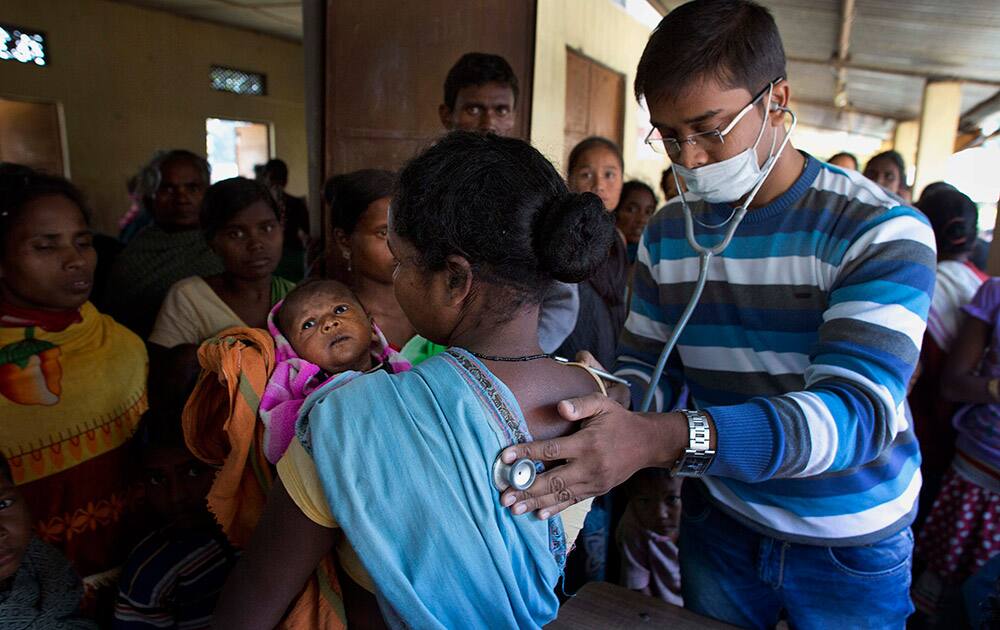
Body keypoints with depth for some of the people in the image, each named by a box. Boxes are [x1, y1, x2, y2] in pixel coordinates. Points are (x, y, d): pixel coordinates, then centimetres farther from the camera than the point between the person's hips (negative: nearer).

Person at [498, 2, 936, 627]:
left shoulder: (883, 230, -20)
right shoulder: (667, 233, -5)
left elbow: (857, 411, -32)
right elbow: (648, 366, -2)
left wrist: (662, 440, -46)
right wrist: (610, 400, -28)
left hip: (851, 544, -3)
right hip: (719, 522, 3)